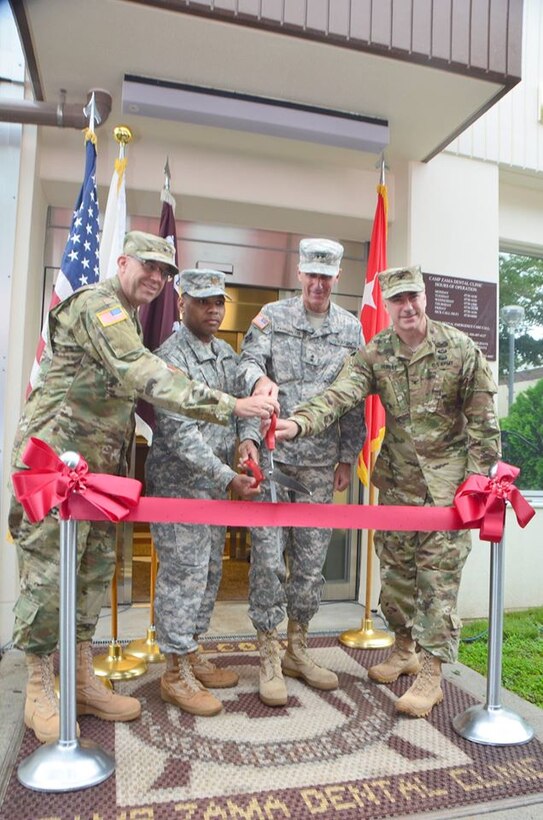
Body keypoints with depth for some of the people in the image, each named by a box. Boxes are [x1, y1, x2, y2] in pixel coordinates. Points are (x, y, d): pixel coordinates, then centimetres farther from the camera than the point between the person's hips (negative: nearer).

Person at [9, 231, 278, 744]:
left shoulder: (128, 319, 18)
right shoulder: (98, 305, -15)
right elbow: (146, 376, -29)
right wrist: (230, 407, -33)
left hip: (99, 467, 10)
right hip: (57, 459, -9)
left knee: (94, 571, 13)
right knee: (49, 572, 0)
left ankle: (83, 682, 25)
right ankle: (39, 692, 16)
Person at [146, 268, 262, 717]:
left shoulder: (227, 353, 10)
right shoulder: (171, 357, -15)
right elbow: (180, 433, -22)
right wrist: (228, 477, -25)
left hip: (217, 482, 8)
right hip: (179, 484, -8)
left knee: (209, 572, 16)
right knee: (183, 574, -1)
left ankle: (192, 654, 32)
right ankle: (176, 672, 15)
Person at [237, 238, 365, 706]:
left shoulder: (351, 329, 9)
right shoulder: (272, 316, 3)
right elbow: (248, 360, -9)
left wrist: (347, 457, 8)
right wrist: (260, 378, -34)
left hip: (321, 461, 3)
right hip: (272, 454, -2)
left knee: (311, 559, 10)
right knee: (268, 557, -1)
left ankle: (298, 649, 28)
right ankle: (268, 657, 15)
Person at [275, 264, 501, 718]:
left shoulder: (461, 348, -9)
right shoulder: (374, 353, -4)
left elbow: (482, 420, -5)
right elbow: (339, 395, -19)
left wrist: (479, 477, -7)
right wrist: (299, 422, -37)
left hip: (447, 479, -3)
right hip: (398, 477, 4)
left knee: (439, 573, -1)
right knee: (395, 565, 13)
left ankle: (431, 673, 11)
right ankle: (405, 647, 34)